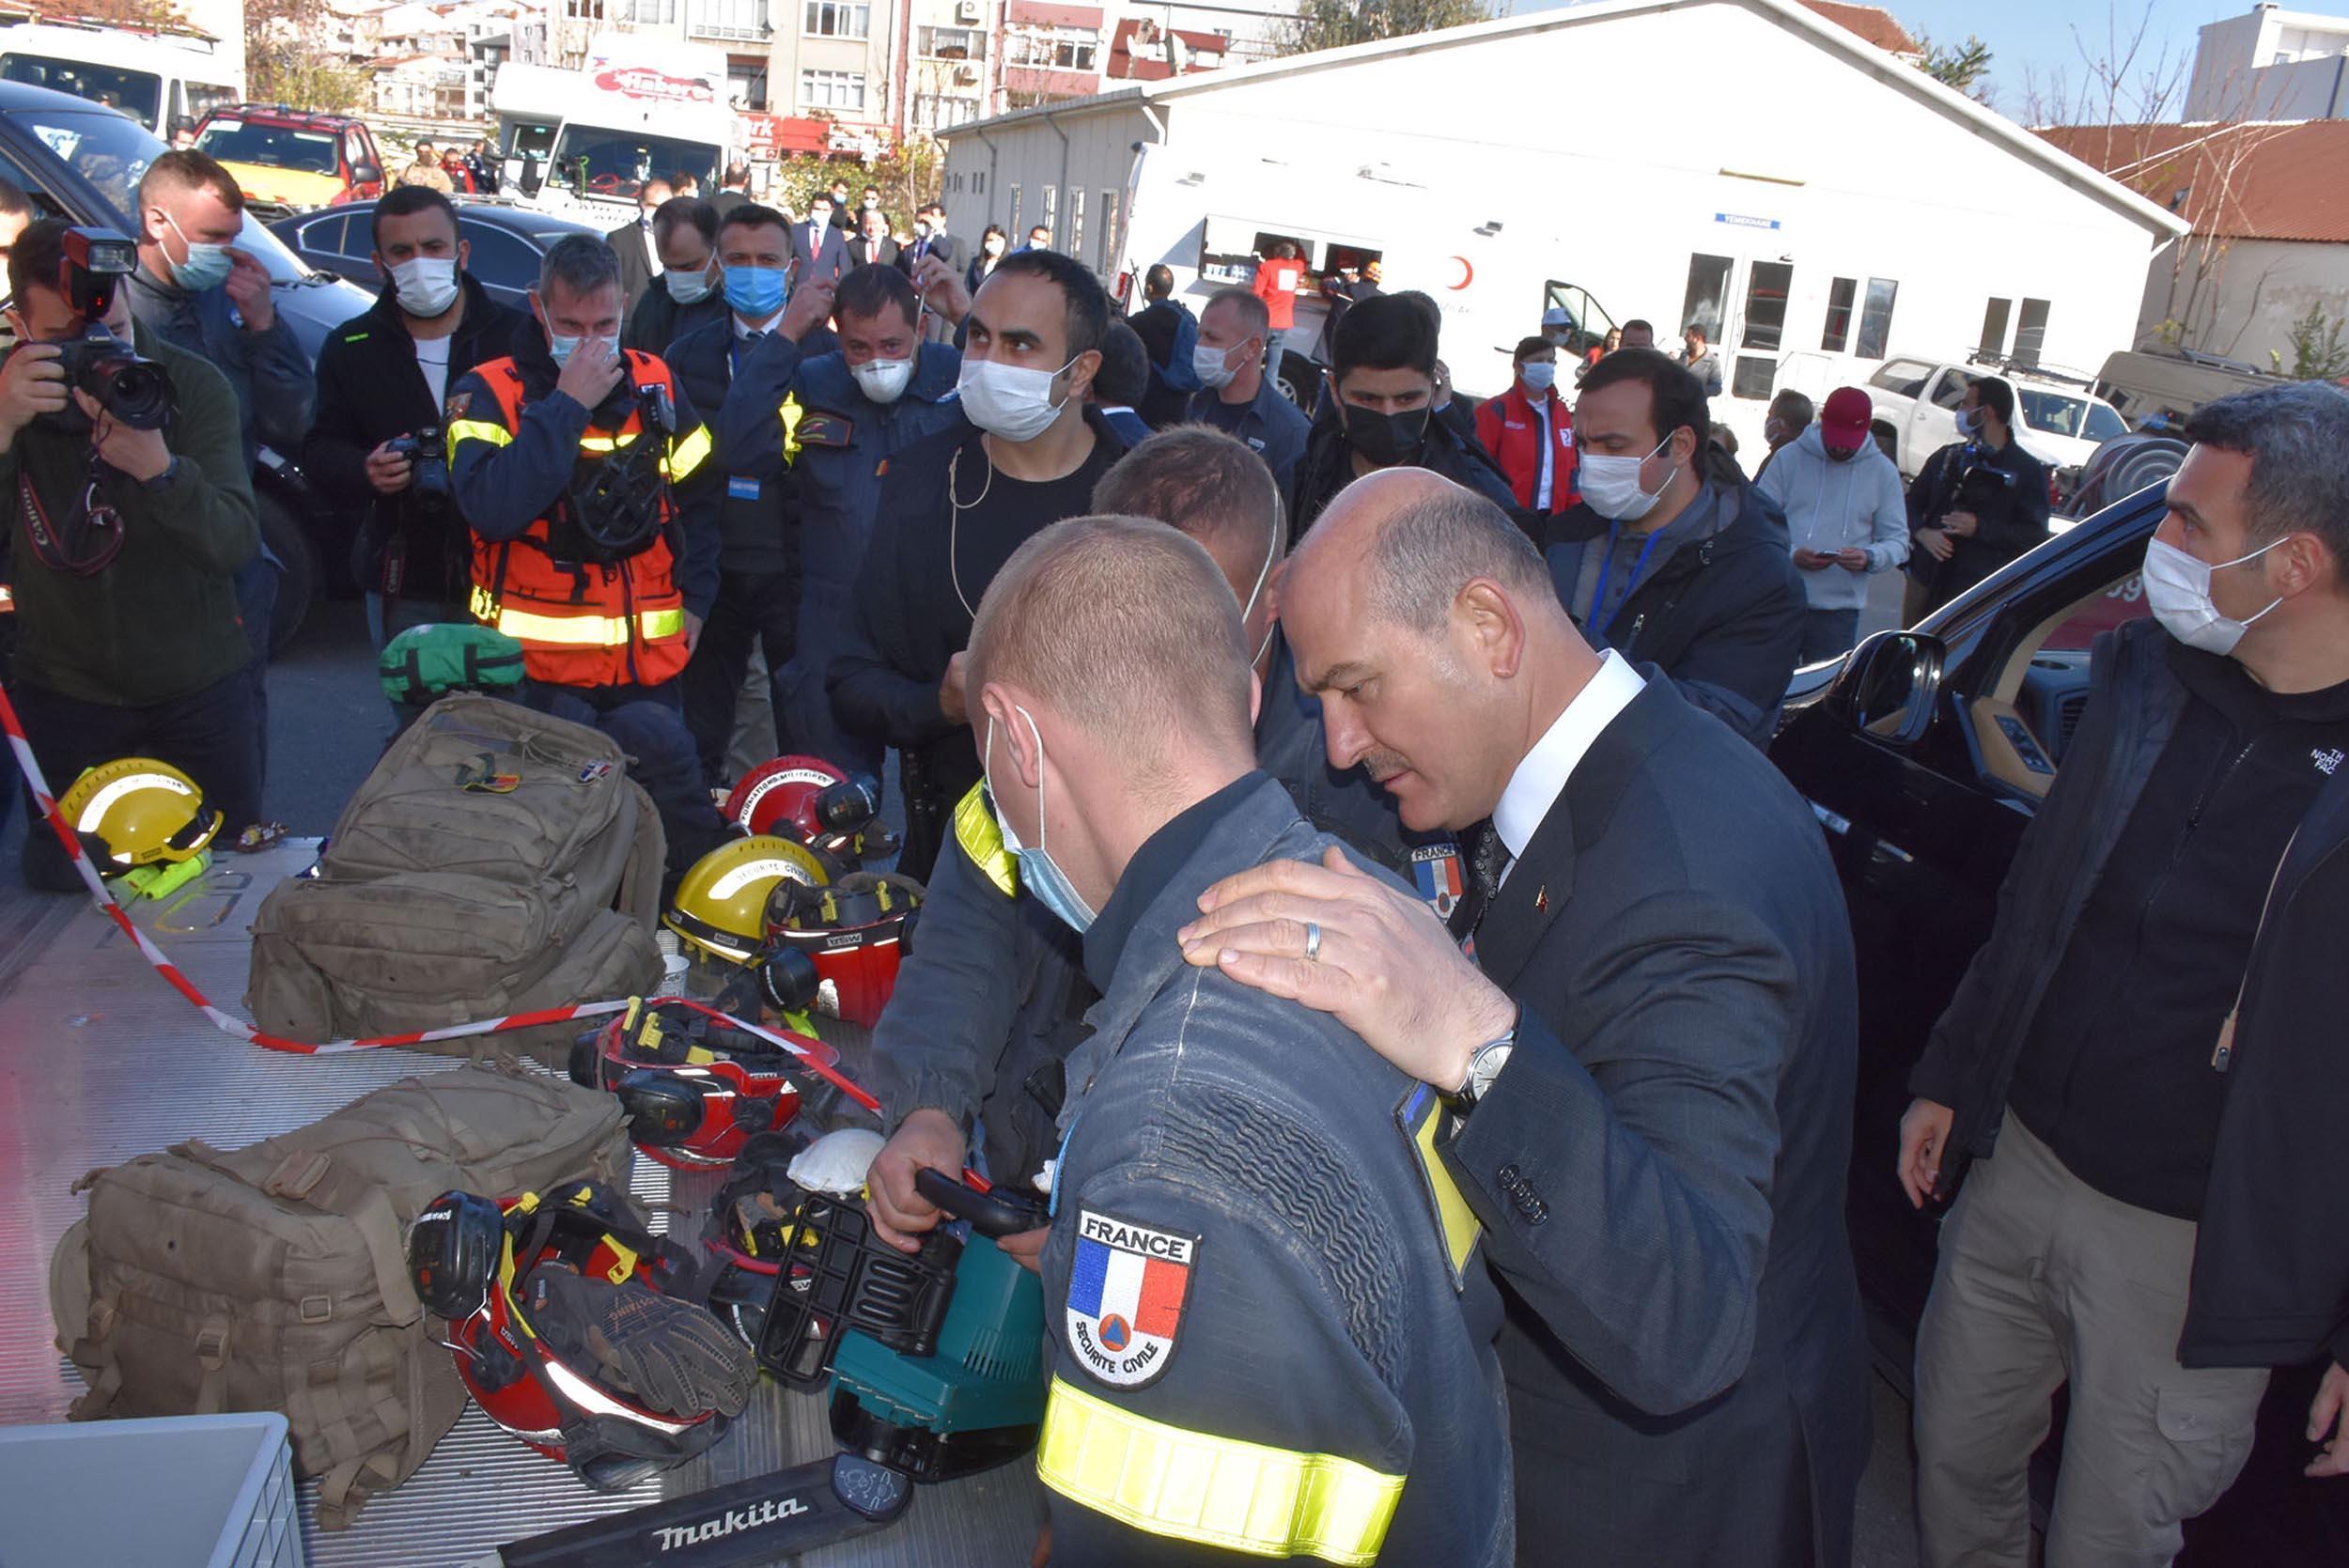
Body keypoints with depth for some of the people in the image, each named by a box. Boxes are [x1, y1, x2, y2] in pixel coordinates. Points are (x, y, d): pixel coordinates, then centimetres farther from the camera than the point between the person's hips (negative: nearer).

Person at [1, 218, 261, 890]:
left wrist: (160, 468, -40)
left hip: (197, 688, -1)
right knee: (62, 881, 12)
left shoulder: (194, 386, -13)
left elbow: (237, 545, -22)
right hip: (64, 691, 1)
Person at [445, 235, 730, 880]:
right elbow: (491, 506, -23)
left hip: (647, 662, 3)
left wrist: (693, 600, 10)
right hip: (538, 665, -3)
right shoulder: (490, 391, -5)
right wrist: (567, 404, -19)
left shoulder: (656, 384, 8)